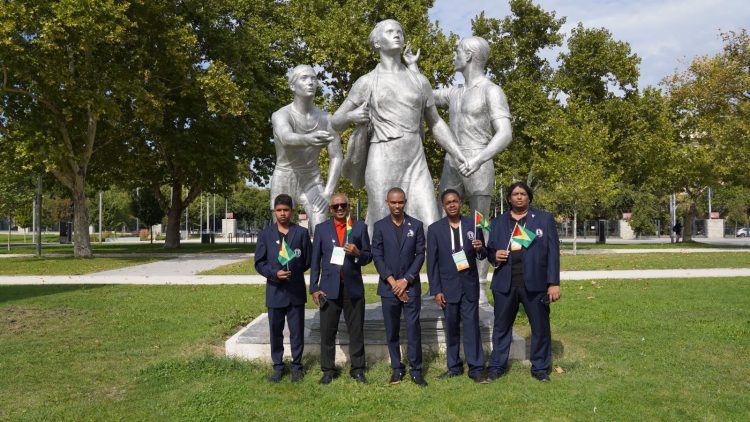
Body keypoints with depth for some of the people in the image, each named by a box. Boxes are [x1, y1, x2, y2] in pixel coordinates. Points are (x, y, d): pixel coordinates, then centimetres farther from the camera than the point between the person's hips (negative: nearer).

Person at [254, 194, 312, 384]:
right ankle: (278, 366, 23)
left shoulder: (301, 233, 2)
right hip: (275, 290, 1)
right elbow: (259, 263, 1)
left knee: (297, 331, 7)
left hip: (296, 291, -1)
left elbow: (308, 261, 4)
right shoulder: (265, 234, 4)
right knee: (275, 331, 10)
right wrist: (274, 273, -14)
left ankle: (296, 366, 21)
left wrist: (293, 272, -6)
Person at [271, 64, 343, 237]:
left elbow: (337, 157, -5)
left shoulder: (326, 119, -8)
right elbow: (286, 139, -41)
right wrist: (308, 139, -64)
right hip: (283, 182, -1)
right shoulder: (280, 115, -18)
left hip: (312, 180, 1)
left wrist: (328, 192, -16)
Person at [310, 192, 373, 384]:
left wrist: (358, 253, -16)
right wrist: (314, 288, 0)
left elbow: (368, 257, 7)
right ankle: (328, 370, 17)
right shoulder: (321, 228, 6)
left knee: (356, 331, 7)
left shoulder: (360, 227, 5)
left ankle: (357, 369, 19)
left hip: (353, 287, 0)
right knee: (327, 332, 4)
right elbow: (315, 261, 6)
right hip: (329, 287, 0)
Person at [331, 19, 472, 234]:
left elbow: (436, 124, 20)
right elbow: (335, 122, 12)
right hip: (383, 166, -3)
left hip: (416, 166, 3)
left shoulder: (420, 81, 14)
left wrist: (459, 156, 7)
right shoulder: (366, 82, 6)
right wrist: (352, 116, -12)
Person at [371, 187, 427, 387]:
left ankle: (416, 370, 8)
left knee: (414, 328, -1)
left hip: (411, 286, 0)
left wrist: (406, 280, -9)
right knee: (392, 331, 7)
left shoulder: (416, 225, 4)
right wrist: (393, 282, -9)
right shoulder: (380, 226, 3)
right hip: (388, 286, 1)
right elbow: (377, 256, -1)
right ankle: (396, 369, 17)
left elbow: (420, 254, 0)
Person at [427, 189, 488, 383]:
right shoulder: (435, 229, -1)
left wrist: (480, 249, -17)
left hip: (469, 285, 0)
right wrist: (436, 290, -5)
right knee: (451, 328, 9)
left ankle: (476, 368, 9)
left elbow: (482, 256, 7)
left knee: (472, 326, 0)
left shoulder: (473, 225, 2)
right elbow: (432, 262, -1)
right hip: (448, 286, 0)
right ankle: (454, 366, 21)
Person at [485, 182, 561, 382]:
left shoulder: (545, 219, 4)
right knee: (501, 327, 9)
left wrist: (554, 283, -7)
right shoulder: (497, 222, 12)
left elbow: (553, 252, -1)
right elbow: (490, 249, 16)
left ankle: (540, 368, 21)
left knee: (540, 327, 6)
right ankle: (497, 366, 21)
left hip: (535, 283, -2)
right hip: (505, 284, 2)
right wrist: (494, 256, -9)